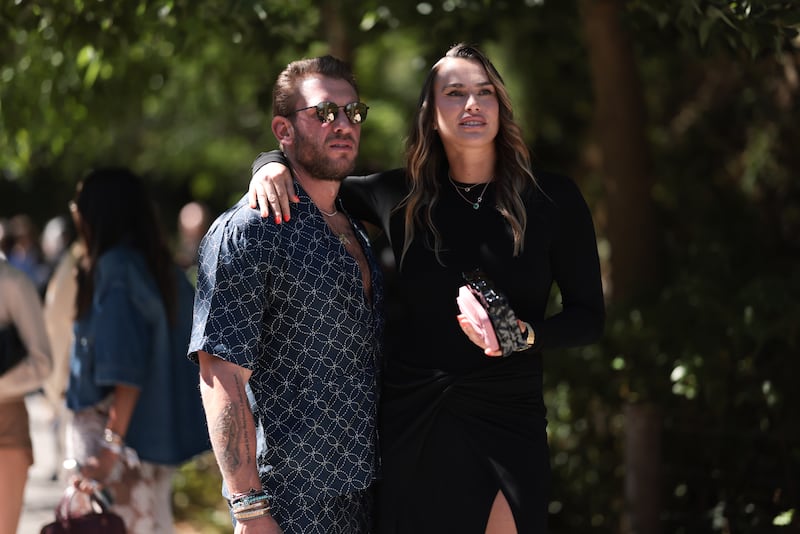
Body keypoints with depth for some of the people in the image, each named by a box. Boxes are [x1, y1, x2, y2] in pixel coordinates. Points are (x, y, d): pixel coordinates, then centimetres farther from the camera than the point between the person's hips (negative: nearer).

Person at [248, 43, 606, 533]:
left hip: (506, 420, -1)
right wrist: (273, 166, -6)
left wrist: (526, 335, -18)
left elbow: (589, 315, 1)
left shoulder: (553, 199, -3)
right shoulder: (402, 198, 2)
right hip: (410, 419, 2)